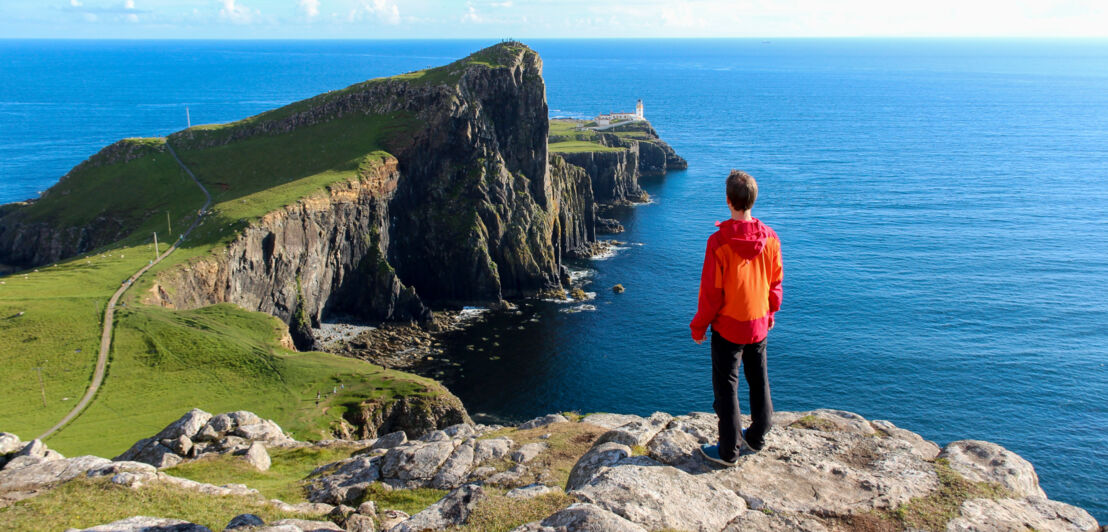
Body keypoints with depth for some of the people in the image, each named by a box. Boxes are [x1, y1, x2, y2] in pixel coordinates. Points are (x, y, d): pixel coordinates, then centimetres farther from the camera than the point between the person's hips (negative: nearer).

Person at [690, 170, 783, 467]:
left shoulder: (719, 241, -20)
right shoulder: (770, 238, -5)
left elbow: (711, 290, -15)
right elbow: (775, 282, 7)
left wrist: (699, 325, -2)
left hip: (728, 325, -5)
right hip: (759, 324, 5)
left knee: (726, 387, 6)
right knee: (759, 382, 20)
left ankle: (729, 451, 13)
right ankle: (756, 438, 35)